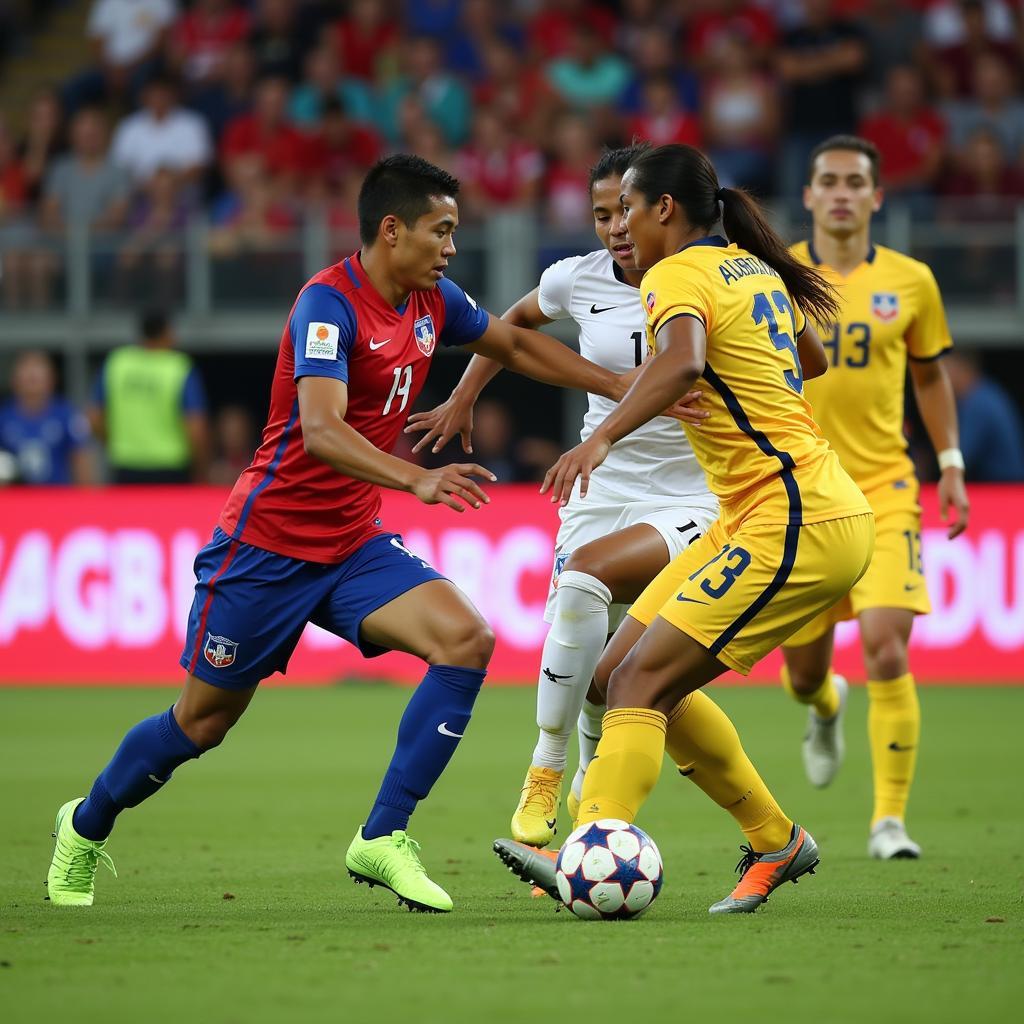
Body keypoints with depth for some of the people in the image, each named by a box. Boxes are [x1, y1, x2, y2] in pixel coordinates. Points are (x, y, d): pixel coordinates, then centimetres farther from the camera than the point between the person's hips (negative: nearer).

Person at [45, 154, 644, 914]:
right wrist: (419, 479, -50)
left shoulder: (433, 302, 1)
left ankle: (383, 838, -13)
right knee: (202, 721, 6)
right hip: (269, 544, -7)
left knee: (467, 640, -18)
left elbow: (514, 344, 21)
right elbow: (322, 430, -37)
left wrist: (619, 386, 16)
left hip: (355, 544, 7)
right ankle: (87, 827, 35)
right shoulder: (329, 304, -23)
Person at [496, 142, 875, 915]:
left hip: (797, 524, -9)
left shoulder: (678, 276, -11)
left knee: (640, 680, -17)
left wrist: (602, 437, -46)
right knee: (625, 672, 8)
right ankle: (776, 842, 13)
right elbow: (812, 360, 32)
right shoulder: (752, 268, 15)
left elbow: (683, 360, -34)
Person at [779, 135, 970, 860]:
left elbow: (930, 373, 16)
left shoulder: (910, 281, 2)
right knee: (803, 670, 8)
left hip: (882, 488, -1)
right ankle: (825, 706, 48)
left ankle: (890, 820, -7)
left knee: (887, 650, -18)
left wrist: (951, 464, 10)